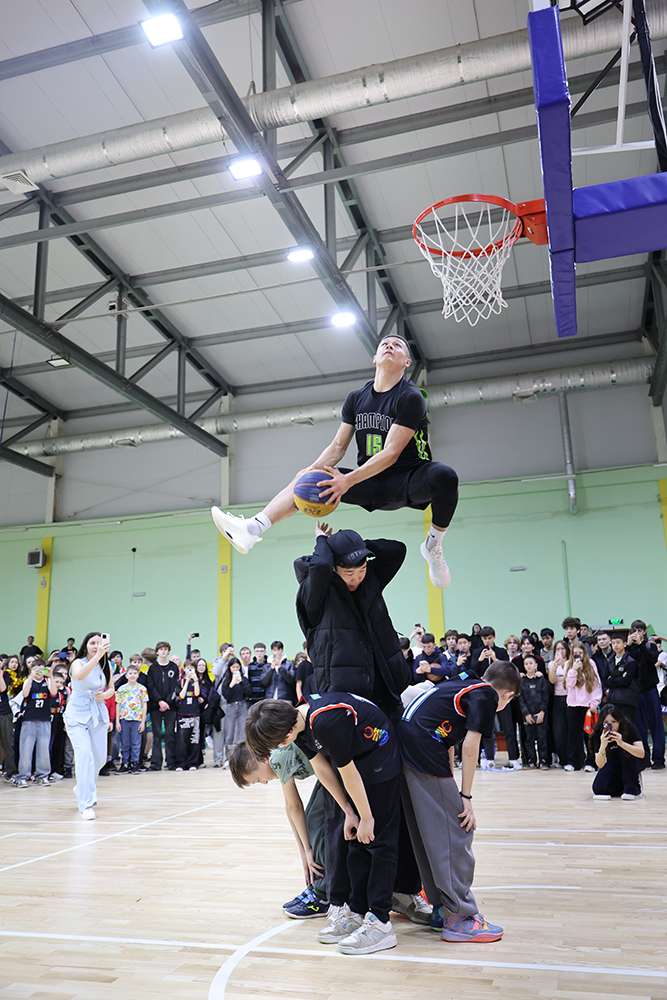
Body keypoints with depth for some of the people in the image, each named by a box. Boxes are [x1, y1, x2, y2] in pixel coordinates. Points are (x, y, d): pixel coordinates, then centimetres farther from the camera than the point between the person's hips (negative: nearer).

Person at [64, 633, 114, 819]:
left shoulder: (105, 667, 3)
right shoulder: (78, 663, -12)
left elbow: (111, 688, 15)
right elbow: (79, 675, -37)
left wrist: (105, 694, -8)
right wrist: (97, 656, -49)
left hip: (98, 715, 5)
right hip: (77, 715, -5)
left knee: (100, 758, 10)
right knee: (85, 754, -20)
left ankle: (83, 788, 39)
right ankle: (86, 805, -14)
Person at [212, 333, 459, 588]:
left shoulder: (411, 398, -11)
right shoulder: (356, 398, 8)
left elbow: (391, 453, -20)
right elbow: (338, 446, 9)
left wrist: (349, 480, -29)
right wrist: (313, 470, -10)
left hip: (406, 481, -5)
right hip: (370, 484, 6)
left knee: (444, 476, -37)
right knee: (305, 478, -2)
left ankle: (434, 544, -13)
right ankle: (252, 529, -19)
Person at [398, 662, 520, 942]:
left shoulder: (461, 687, 25)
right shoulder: (488, 695, 2)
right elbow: (470, 746, -5)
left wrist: (449, 788, 33)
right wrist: (465, 797, 2)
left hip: (404, 747, 9)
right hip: (424, 751, -9)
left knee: (427, 834, 17)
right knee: (456, 834, 1)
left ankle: (442, 907, 28)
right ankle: (460, 918, 7)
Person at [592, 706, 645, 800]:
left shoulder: (628, 728, -23)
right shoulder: (599, 734, -21)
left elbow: (641, 753, -32)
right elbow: (600, 765, -24)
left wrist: (621, 743, -47)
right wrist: (602, 746, -42)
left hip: (631, 765, -2)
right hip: (612, 767, 2)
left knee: (626, 751, -33)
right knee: (598, 788, -25)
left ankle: (632, 788, -17)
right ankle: (620, 787, 9)